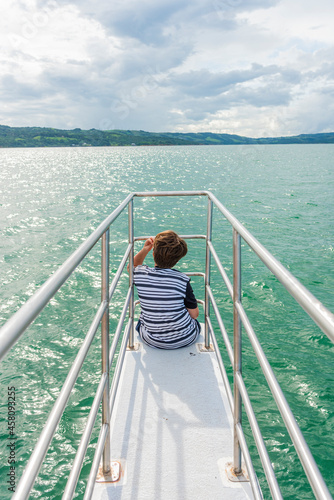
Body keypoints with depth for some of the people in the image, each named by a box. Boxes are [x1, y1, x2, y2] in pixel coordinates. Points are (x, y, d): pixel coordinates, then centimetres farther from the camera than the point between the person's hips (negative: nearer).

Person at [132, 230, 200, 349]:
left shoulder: (141, 274, -16)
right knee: (196, 322, 35)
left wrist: (144, 250, -3)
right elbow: (194, 314, -11)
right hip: (185, 340, -1)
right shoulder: (182, 280, -22)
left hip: (151, 341, 2)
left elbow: (132, 266, 13)